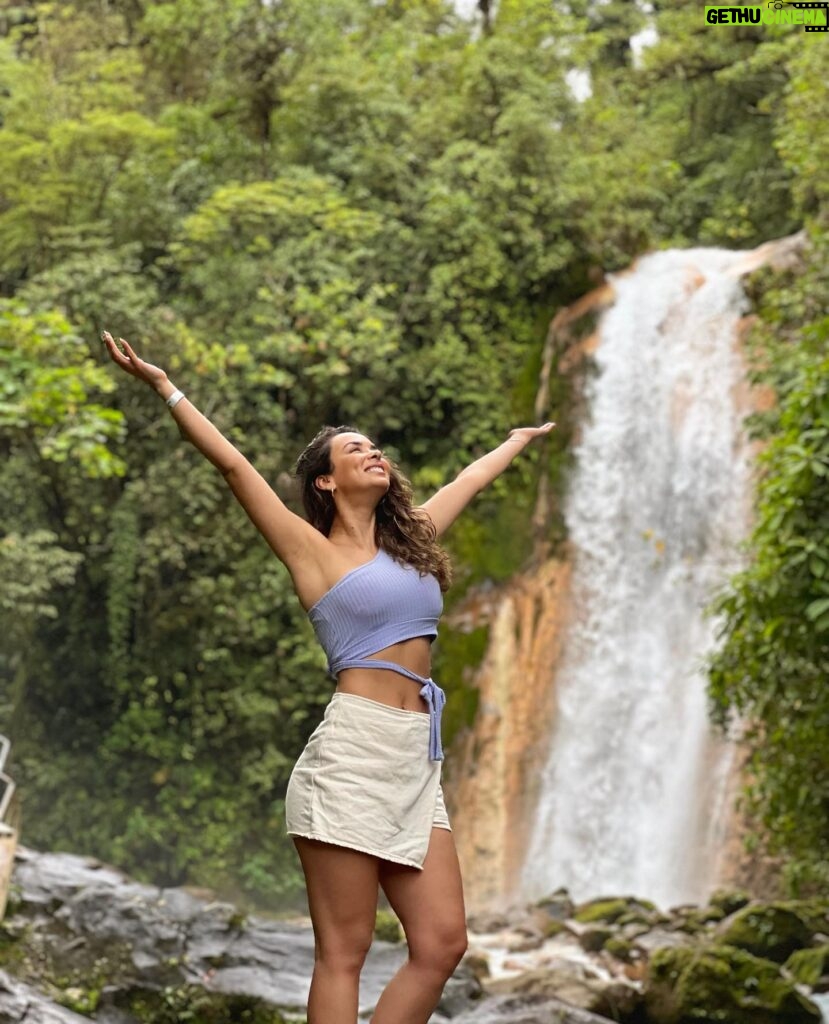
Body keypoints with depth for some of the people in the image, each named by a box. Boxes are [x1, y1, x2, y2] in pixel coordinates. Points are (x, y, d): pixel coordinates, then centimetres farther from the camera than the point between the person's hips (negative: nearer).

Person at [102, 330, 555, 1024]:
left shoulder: (408, 537, 20)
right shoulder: (314, 549, 3)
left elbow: (470, 481, 35)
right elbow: (233, 465, -1)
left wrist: (519, 440, 52)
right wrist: (162, 384, -2)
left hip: (418, 759, 7)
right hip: (356, 751, -7)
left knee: (442, 945, -1)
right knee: (344, 954, -6)